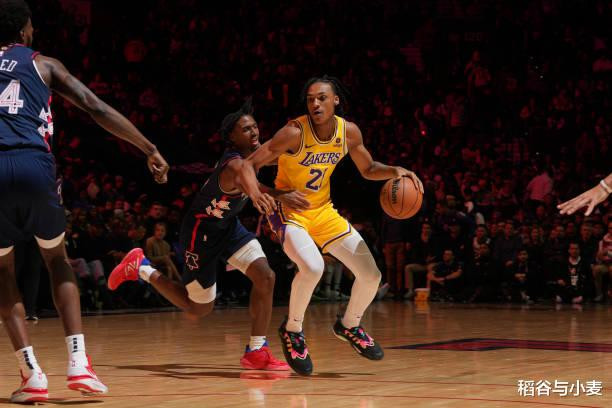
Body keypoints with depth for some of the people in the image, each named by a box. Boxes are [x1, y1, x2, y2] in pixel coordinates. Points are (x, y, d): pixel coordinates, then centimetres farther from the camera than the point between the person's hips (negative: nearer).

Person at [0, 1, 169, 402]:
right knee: (57, 258, 22)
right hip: (34, 165, 0)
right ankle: (79, 363, 7)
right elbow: (96, 108, 11)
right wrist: (150, 149, 13)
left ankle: (32, 376, 6)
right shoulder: (43, 64, 19)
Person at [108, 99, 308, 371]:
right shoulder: (234, 164, -32)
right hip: (202, 230, -8)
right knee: (199, 308, 5)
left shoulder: (253, 155, -3)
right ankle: (142, 269, 22)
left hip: (228, 225, 8)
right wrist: (279, 195, -78)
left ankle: (256, 352, -4)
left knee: (265, 277, -11)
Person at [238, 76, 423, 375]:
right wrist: (255, 192, -43)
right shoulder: (295, 132, -23)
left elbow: (368, 169, 9)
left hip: (323, 210, 6)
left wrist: (395, 171, -11)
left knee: (371, 275, 0)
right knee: (312, 267, -34)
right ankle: (292, 330, -8)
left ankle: (349, 326, 29)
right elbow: (249, 165, -22)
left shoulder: (349, 131, -8)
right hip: (289, 210, -5)